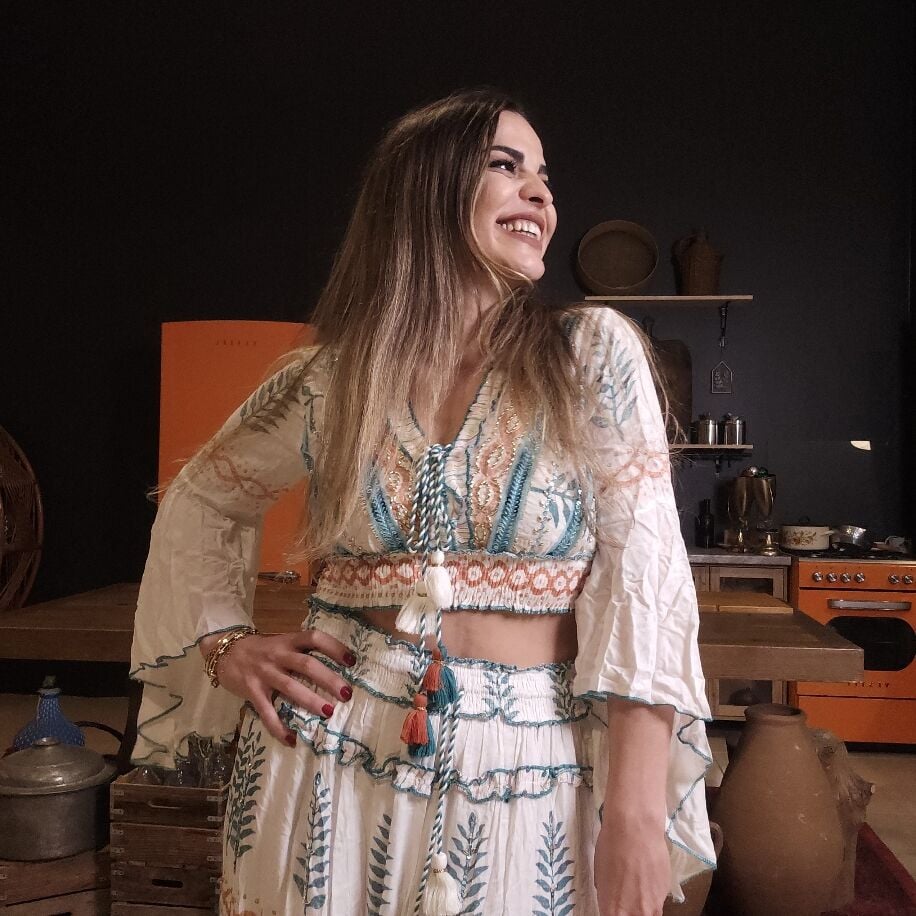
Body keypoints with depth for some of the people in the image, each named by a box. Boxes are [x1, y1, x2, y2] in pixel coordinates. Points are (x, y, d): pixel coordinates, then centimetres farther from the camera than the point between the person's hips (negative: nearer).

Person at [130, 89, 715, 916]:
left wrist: (636, 812, -14)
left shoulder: (594, 353, -5)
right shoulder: (331, 376, 0)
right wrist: (225, 645, 2)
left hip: (523, 779, -1)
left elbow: (641, 574, -10)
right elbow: (198, 503, 15)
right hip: (332, 755, 2)